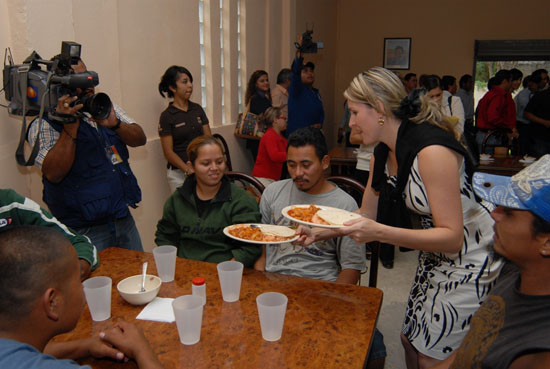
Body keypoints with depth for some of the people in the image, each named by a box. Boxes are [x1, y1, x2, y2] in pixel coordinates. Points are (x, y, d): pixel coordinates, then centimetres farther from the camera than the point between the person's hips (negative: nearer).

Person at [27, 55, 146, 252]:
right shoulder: (43, 125, -7)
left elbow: (140, 139, 0)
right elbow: (54, 173, -21)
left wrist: (115, 124, -18)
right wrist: (70, 126, -24)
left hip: (124, 219, 6)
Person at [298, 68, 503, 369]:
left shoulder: (432, 149, -29)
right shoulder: (382, 154, -2)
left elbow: (452, 237, -27)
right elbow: (367, 217, 7)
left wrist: (380, 233, -39)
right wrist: (319, 232, -6)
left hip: (470, 262, -8)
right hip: (433, 258, 8)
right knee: (411, 340, 18)